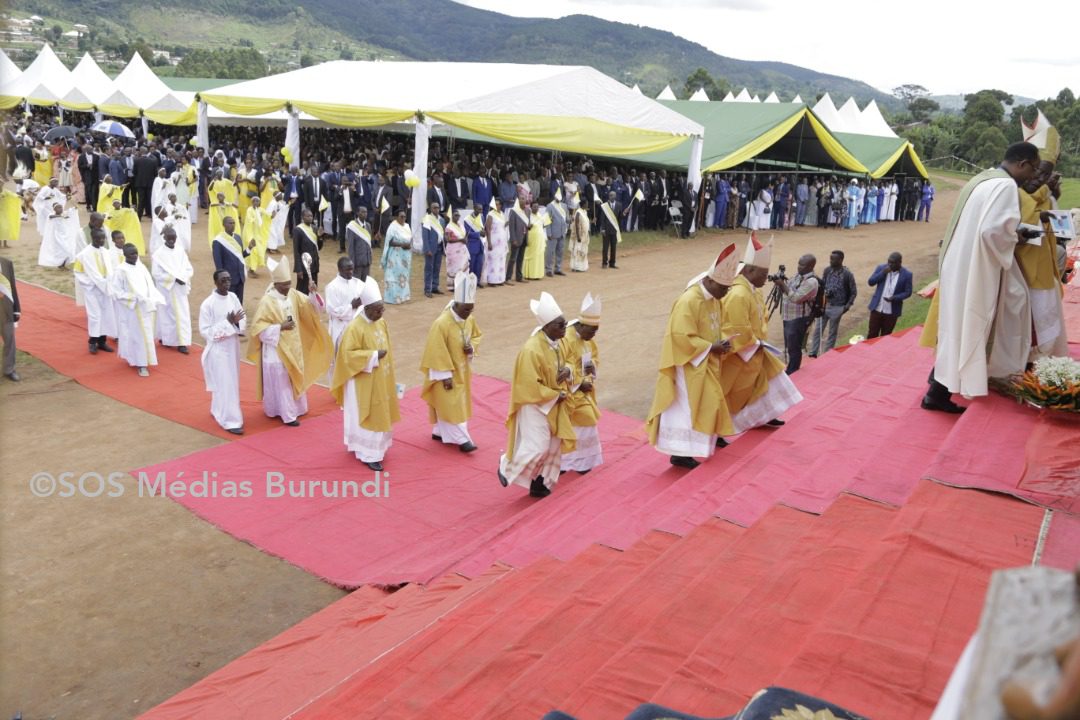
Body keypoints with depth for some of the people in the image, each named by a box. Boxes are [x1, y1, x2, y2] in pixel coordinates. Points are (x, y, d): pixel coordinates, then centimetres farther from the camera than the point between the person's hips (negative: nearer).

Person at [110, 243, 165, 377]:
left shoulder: (142, 267, 7)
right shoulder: (121, 270, -11)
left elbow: (150, 286, 12)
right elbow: (115, 291, -11)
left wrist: (154, 300, -2)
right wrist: (132, 298, -20)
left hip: (146, 307, 6)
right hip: (131, 308, -6)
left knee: (146, 334, 13)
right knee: (136, 335, -1)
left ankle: (142, 361, 28)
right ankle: (141, 364, 6)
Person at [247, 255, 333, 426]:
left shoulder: (293, 294, -2)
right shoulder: (267, 301, -20)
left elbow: (311, 307, 3)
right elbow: (258, 326, -19)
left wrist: (313, 294, -17)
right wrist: (280, 327, -24)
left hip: (293, 345, 7)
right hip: (276, 348, -7)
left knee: (295, 377, 17)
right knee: (281, 381, 2)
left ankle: (295, 407, 33)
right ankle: (287, 414, 10)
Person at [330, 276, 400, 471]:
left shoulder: (382, 323, 2)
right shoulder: (355, 328, -21)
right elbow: (348, 354, -23)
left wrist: (387, 370, 16)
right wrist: (373, 356, -24)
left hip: (381, 380, 7)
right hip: (364, 382, -7)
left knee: (380, 415, 18)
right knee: (367, 417, 1)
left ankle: (375, 447, 34)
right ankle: (369, 454, 11)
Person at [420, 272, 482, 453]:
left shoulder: (470, 320, -5)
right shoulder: (441, 323, -27)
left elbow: (477, 335, 14)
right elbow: (437, 353, -23)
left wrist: (472, 347, -9)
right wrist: (445, 376, -21)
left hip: (462, 370, 8)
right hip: (446, 373, -8)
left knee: (459, 403, 18)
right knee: (450, 406, 1)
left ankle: (439, 432, 34)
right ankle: (461, 438, 10)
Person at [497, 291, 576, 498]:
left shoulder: (555, 343, 1)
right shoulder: (532, 349, -25)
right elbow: (531, 386, -23)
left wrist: (567, 372, -7)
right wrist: (557, 395, -16)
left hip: (554, 405, 8)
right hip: (536, 405, -8)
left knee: (554, 446, 11)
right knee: (537, 447, -5)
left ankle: (539, 484, 26)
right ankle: (507, 466, 22)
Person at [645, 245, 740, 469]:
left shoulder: (713, 298, 4)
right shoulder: (688, 302, -25)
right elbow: (682, 337, -26)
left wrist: (720, 343, -2)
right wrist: (711, 348, -22)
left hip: (707, 362, 9)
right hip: (690, 363, -9)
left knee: (708, 400, 22)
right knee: (686, 405, -5)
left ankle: (709, 435, 42)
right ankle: (679, 453, 0)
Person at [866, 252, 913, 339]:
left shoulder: (907, 274, -8)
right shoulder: (881, 268, -2)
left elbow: (908, 292, -4)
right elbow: (870, 282, -4)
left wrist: (895, 298, -21)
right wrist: (883, 273, -17)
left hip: (892, 311, -2)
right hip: (877, 308, 2)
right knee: (872, 334, 8)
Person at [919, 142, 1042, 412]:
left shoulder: (983, 179, 14)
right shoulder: (1005, 185, -16)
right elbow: (992, 230, -26)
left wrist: (1011, 233, 14)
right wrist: (1014, 239, -8)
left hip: (963, 263, 10)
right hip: (975, 268, -10)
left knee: (961, 324, 17)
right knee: (965, 327, -3)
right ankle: (937, 392, 1)